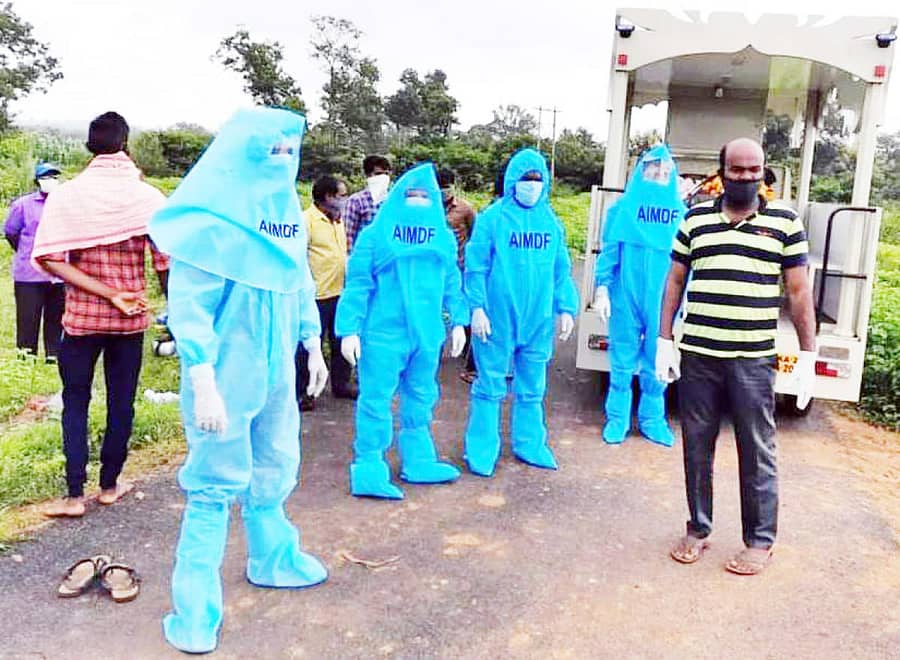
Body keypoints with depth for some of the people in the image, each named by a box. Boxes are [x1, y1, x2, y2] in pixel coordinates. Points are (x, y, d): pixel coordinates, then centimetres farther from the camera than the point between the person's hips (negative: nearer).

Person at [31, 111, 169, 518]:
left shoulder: (65, 195, -5)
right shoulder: (147, 197, -9)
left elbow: (49, 260, -15)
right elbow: (166, 263, -10)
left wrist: (108, 294, -15)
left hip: (81, 316, 0)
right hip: (130, 319, 0)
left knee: (75, 403, 11)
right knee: (121, 403, 12)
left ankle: (75, 494, 9)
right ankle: (109, 485, 23)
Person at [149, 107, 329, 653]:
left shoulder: (287, 209, 7)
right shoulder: (213, 217, -17)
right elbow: (189, 304, -19)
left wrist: (314, 347, 15)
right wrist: (204, 386, -24)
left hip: (276, 370, 7)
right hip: (226, 373, -7)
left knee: (274, 471, 20)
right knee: (216, 485, 1)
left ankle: (273, 560, 42)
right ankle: (195, 611, 15)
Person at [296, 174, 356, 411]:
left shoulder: (338, 221, 16)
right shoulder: (307, 219, -11)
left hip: (340, 293, 8)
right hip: (317, 294, -8)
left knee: (341, 342, 16)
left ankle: (341, 384, 31)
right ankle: (301, 392, 10)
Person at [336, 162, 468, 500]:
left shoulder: (444, 237, 11)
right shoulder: (375, 234, -4)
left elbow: (452, 284, 16)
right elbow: (357, 285, -6)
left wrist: (458, 321, 13)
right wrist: (349, 330, -11)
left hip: (427, 334, 5)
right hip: (383, 333, -5)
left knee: (420, 401, 15)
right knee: (375, 401, -2)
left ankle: (418, 463, 29)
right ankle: (369, 473, 8)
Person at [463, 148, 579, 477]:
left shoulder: (551, 221, 9)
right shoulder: (492, 217, -4)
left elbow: (561, 271, 13)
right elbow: (476, 266, -6)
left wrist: (566, 309, 7)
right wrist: (477, 308, -13)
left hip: (538, 319, 4)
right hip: (497, 317, -4)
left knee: (532, 389, 15)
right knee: (490, 387, 4)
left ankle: (529, 444, 29)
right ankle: (481, 451, 16)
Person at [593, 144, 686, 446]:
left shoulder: (680, 211, 6)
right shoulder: (624, 206, 3)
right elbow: (609, 250, 1)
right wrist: (602, 288, -6)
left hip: (663, 299, 1)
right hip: (626, 295, -1)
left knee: (657, 362, 10)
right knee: (623, 360, 7)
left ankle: (652, 418, 24)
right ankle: (617, 418, 20)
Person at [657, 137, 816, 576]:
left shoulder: (784, 223, 3)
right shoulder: (695, 219, 8)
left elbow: (799, 292, 4)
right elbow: (675, 281, 12)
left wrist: (808, 355, 0)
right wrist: (664, 341, 5)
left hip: (753, 360, -2)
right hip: (696, 356, 2)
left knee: (757, 452, 5)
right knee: (696, 448, 11)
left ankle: (760, 541, 20)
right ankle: (697, 530, 26)